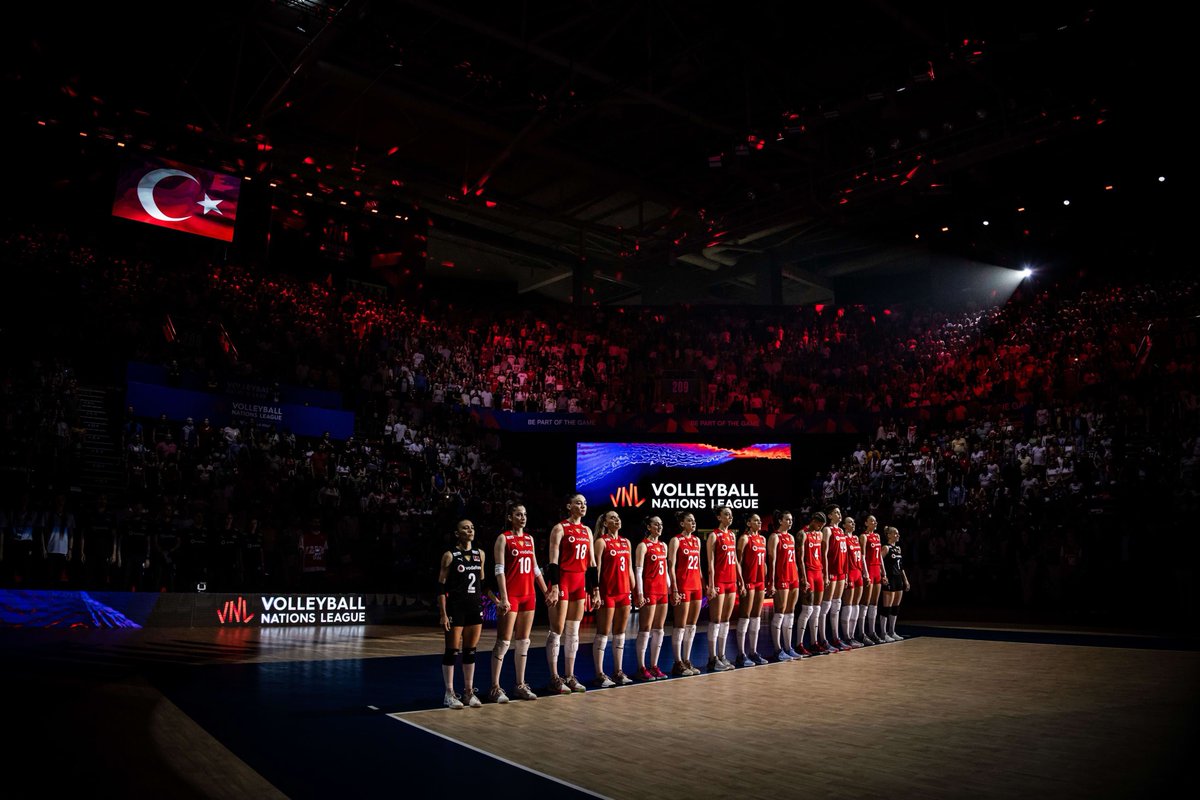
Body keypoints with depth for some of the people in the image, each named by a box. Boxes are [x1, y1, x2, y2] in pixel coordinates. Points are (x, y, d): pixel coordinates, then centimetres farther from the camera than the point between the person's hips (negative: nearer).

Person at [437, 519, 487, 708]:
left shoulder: (480, 554, 9)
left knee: (471, 651, 9)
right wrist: (443, 614, -12)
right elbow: (441, 587, -7)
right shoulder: (450, 556, -6)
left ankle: (469, 691, 19)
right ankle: (449, 693, 10)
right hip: (455, 608, -5)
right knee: (452, 651, 1)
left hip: (475, 607, 5)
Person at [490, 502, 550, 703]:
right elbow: (499, 569, -12)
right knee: (504, 642, -5)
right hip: (510, 595, -6)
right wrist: (503, 598, -19)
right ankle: (495, 688, 1)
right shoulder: (503, 538, -5)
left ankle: (520, 685, 17)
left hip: (528, 594, 6)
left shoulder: (529, 539, 14)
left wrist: (546, 590, 14)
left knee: (523, 641, 9)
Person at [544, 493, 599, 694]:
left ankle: (569, 676, 16)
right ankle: (554, 679, 3)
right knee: (557, 630, -3)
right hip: (562, 580, -7)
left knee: (573, 632, 10)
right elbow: (553, 560, -13)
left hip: (580, 582, 7)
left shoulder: (587, 531, 13)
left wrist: (595, 589, 11)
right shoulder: (560, 528, -7)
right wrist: (554, 588, -20)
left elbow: (591, 562, 15)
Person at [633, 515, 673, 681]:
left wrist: (669, 587, 14)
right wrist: (640, 593, -16)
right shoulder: (643, 545, -6)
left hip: (662, 591, 7)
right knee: (645, 630, -4)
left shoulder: (663, 545, 15)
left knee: (659, 629, 9)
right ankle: (642, 668, 2)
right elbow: (638, 570, -11)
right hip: (649, 591, -7)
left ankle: (654, 666, 16)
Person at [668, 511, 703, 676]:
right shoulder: (676, 540, -7)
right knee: (680, 626, -2)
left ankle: (687, 661, 17)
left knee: (691, 626, 10)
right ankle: (678, 664, 4)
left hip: (696, 585, 7)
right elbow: (671, 567, -11)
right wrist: (675, 590, -16)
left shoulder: (697, 540, 13)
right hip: (682, 586, -7)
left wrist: (702, 584, 13)